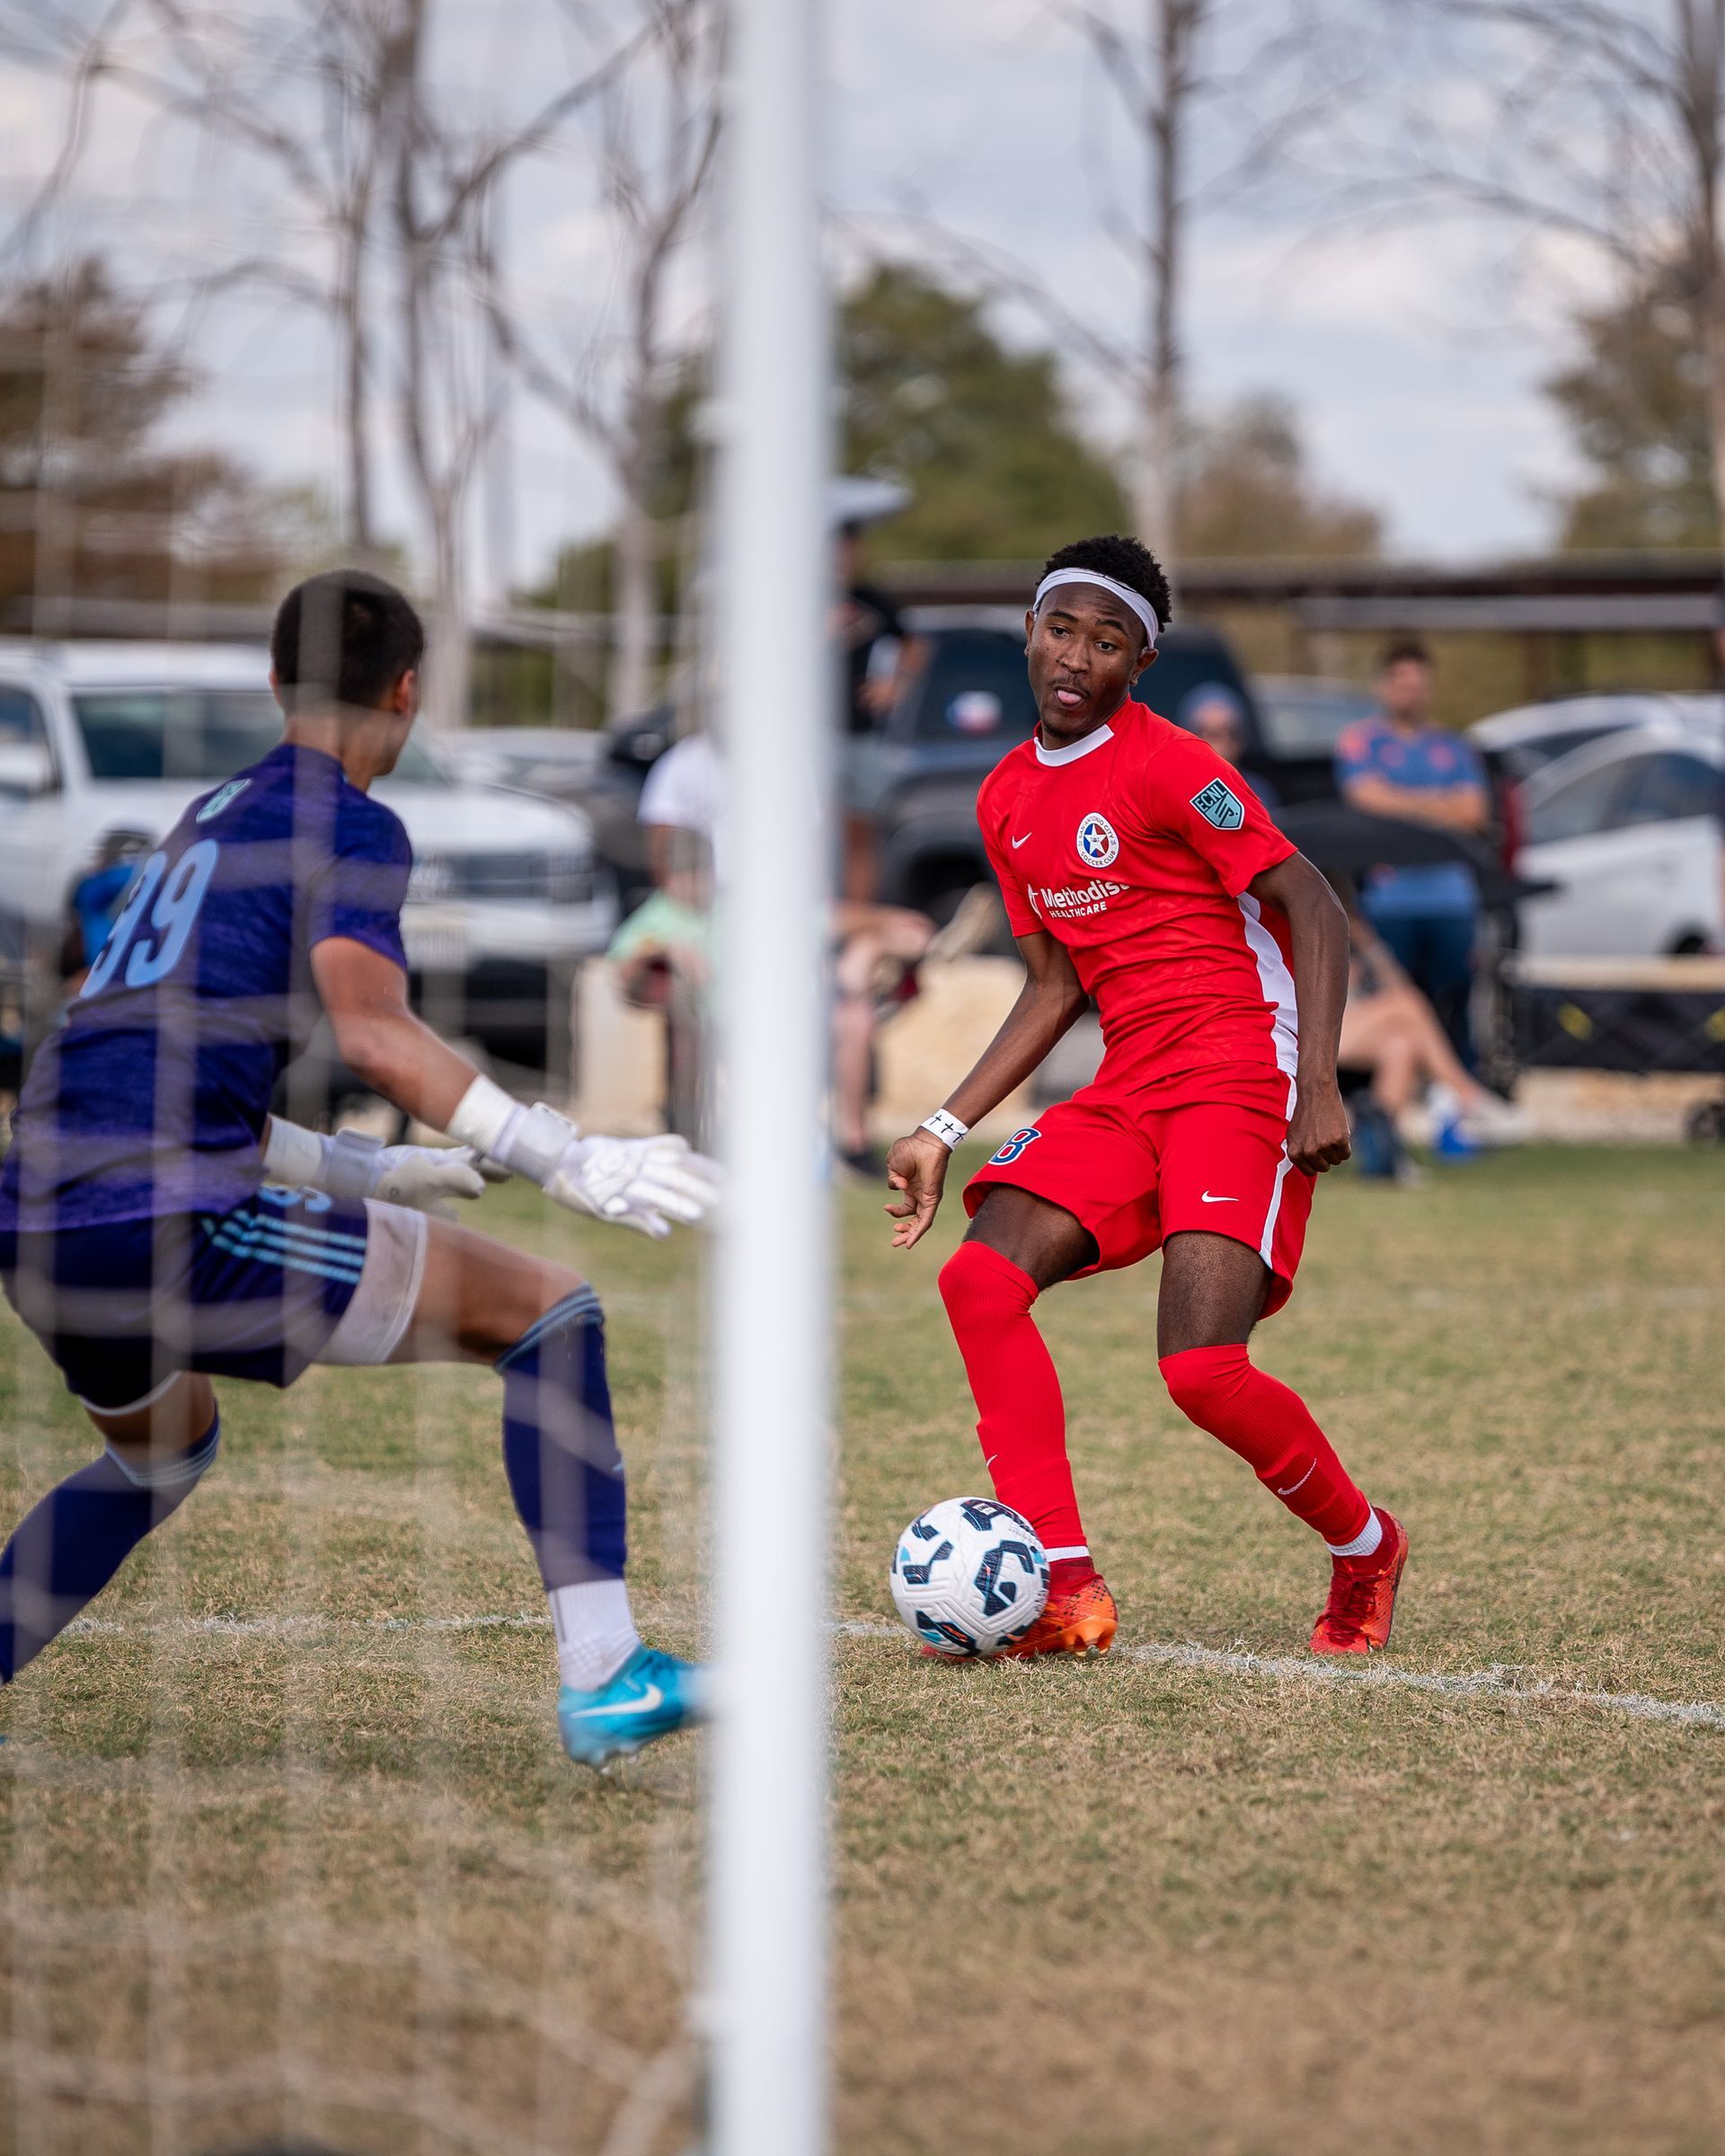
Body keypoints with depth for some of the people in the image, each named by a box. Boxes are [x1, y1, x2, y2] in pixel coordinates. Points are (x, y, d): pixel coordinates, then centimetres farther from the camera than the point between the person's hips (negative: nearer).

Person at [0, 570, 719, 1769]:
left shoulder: (208, 820, 27)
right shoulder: (345, 824, 2)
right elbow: (375, 1038, -15)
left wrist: (365, 1173, 36)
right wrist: (573, 1166, -15)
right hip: (164, 1219, -8)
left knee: (163, 1452, 38)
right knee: (547, 1311, 0)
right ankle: (603, 1680, -10)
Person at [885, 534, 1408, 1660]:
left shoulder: (1167, 764, -10)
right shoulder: (1008, 798, 13)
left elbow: (1314, 910, -12)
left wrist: (1320, 1089, -21)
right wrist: (946, 1129, 14)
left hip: (1240, 1080, -7)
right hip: (1127, 1091, 7)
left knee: (1204, 1369, -20)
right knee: (981, 1277, -14)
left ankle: (1365, 1546, 9)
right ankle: (1064, 1589, -13)